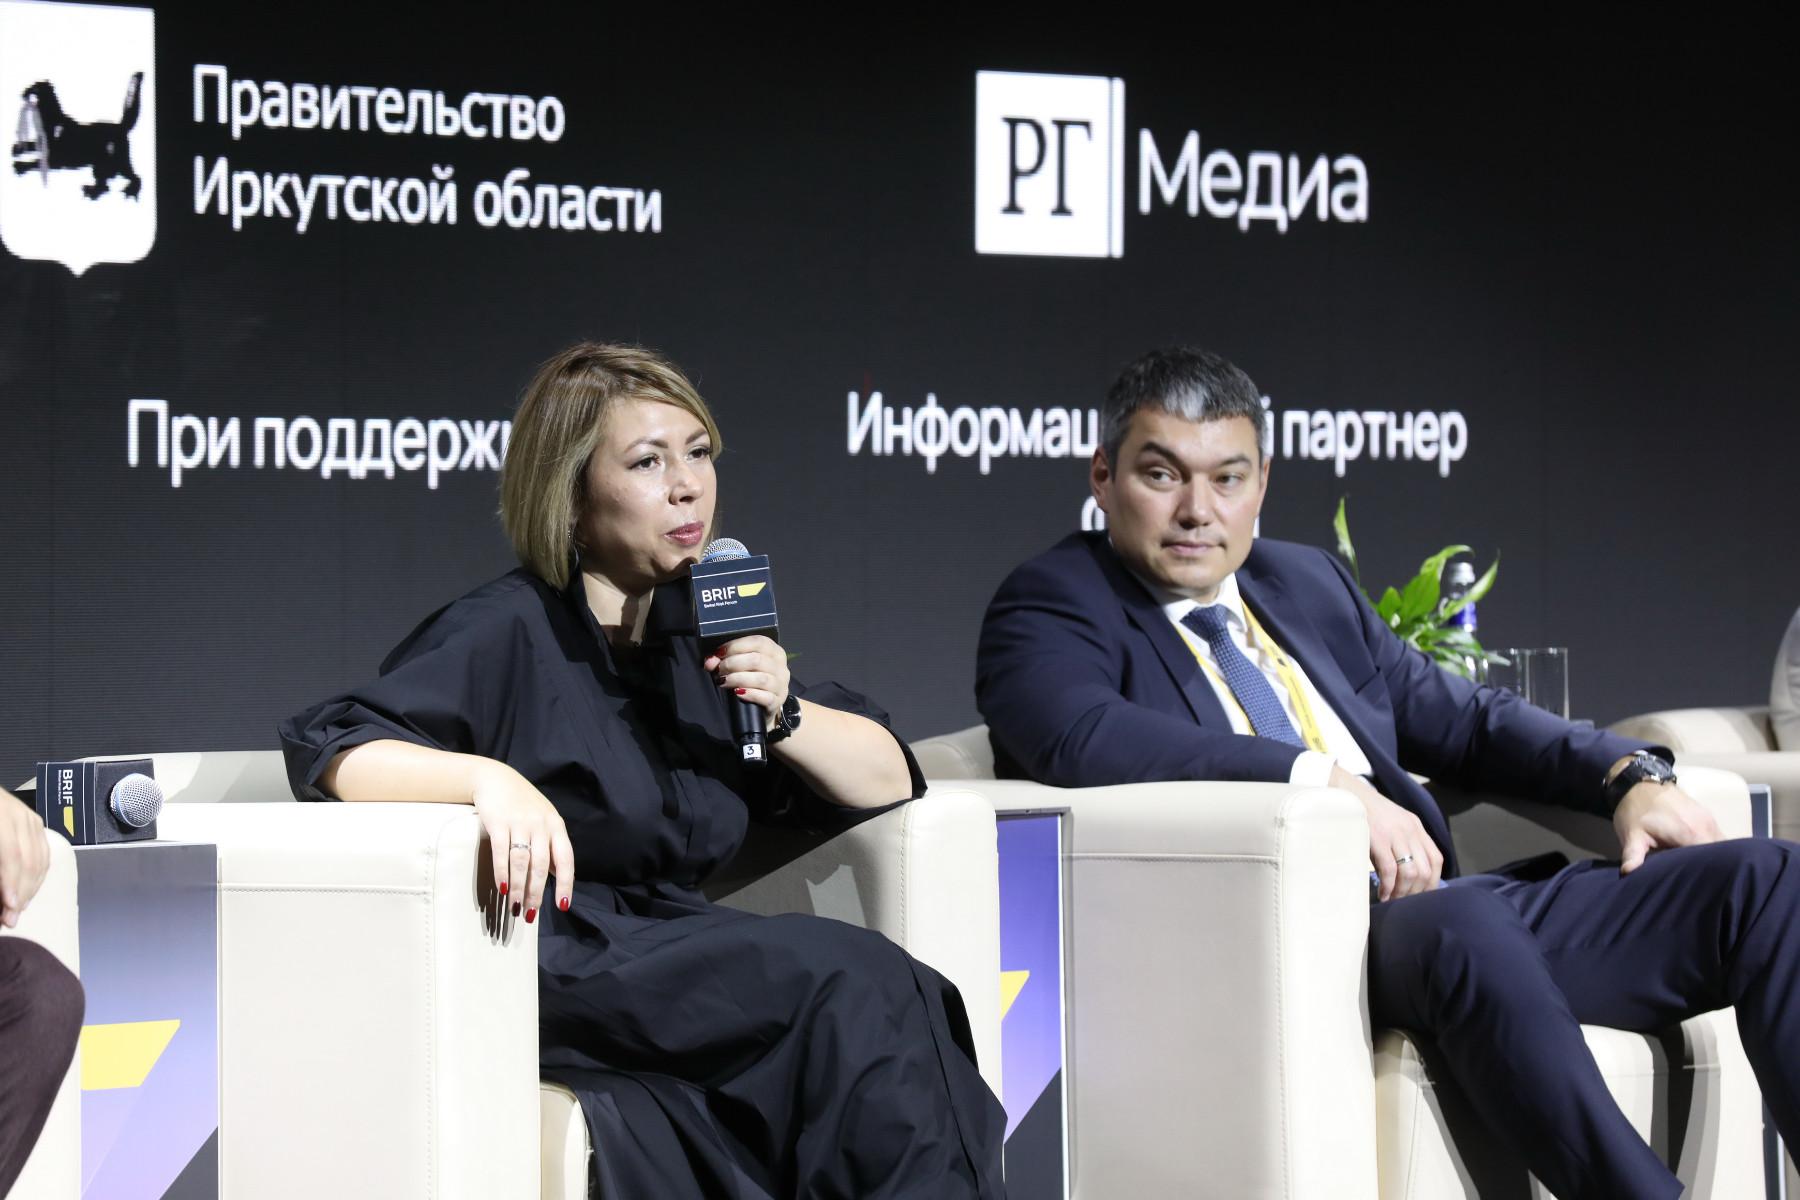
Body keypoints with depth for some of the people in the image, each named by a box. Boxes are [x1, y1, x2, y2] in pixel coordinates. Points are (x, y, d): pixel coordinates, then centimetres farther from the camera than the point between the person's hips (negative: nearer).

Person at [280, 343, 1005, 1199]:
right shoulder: (510, 632, -2)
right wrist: (489, 778, -32)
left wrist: (782, 713, 1)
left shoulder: (697, 643, 19)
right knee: (849, 981, -27)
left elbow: (888, 778, 21)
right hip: (551, 969, -6)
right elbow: (326, 750, -14)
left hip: (671, 956, 6)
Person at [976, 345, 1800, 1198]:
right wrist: (1323, 779, -23)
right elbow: (1078, 736, -19)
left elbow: (1462, 720, 28)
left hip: (1419, 898, 7)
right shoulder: (1053, 604, 2)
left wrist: (1630, 775, 9)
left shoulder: (1309, 584, 24)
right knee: (1464, 922, -40)